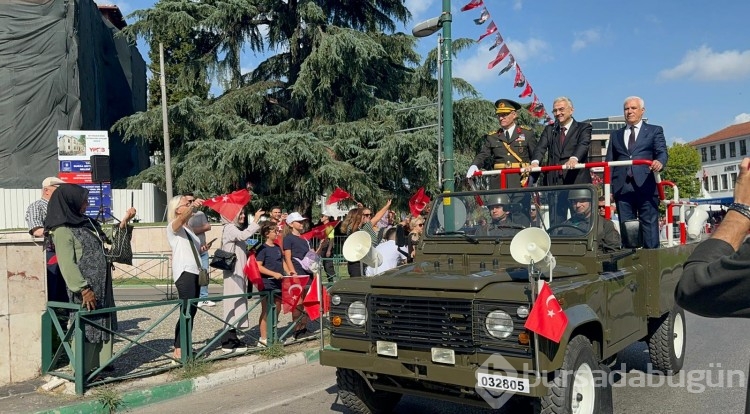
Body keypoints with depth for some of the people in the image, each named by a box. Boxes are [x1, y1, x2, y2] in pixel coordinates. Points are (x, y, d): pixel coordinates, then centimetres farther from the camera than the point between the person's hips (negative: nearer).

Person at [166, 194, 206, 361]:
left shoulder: (188, 228, 20)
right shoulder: (173, 227, -5)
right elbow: (183, 218, -30)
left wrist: (201, 249, 13)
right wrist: (192, 206, -49)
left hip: (194, 272, 9)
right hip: (184, 273, -9)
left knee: (191, 310, 10)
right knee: (187, 311, -12)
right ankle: (178, 350, -9)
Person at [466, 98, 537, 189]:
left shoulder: (527, 133, 12)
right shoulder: (491, 137, 15)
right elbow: (483, 155, 5)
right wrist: (474, 166, -15)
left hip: (520, 182, -1)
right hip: (498, 184, 1)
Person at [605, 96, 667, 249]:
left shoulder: (655, 131, 14)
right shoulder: (615, 135, 21)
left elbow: (662, 152, -1)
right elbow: (609, 162, 15)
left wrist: (660, 161, -25)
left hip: (646, 186, -2)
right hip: (622, 187, 3)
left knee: (649, 227, -4)